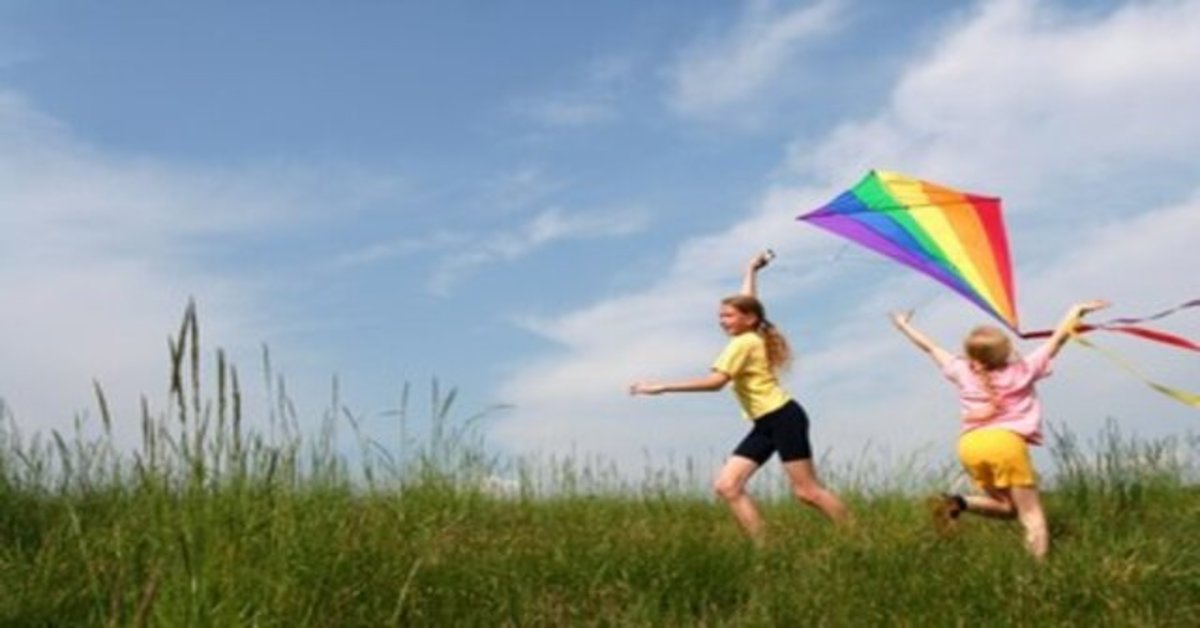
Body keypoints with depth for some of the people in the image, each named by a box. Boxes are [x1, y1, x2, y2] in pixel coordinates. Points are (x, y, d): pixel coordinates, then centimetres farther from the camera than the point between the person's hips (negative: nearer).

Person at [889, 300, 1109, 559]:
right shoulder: (1023, 369, 11)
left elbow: (931, 347, 31)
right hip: (1006, 442, -4)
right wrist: (1077, 311, 31)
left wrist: (904, 325, 45)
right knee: (1032, 515, -1)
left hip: (970, 445, 4)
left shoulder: (962, 372, 17)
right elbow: (1058, 339, 19)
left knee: (1009, 507, 20)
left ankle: (959, 503, -4)